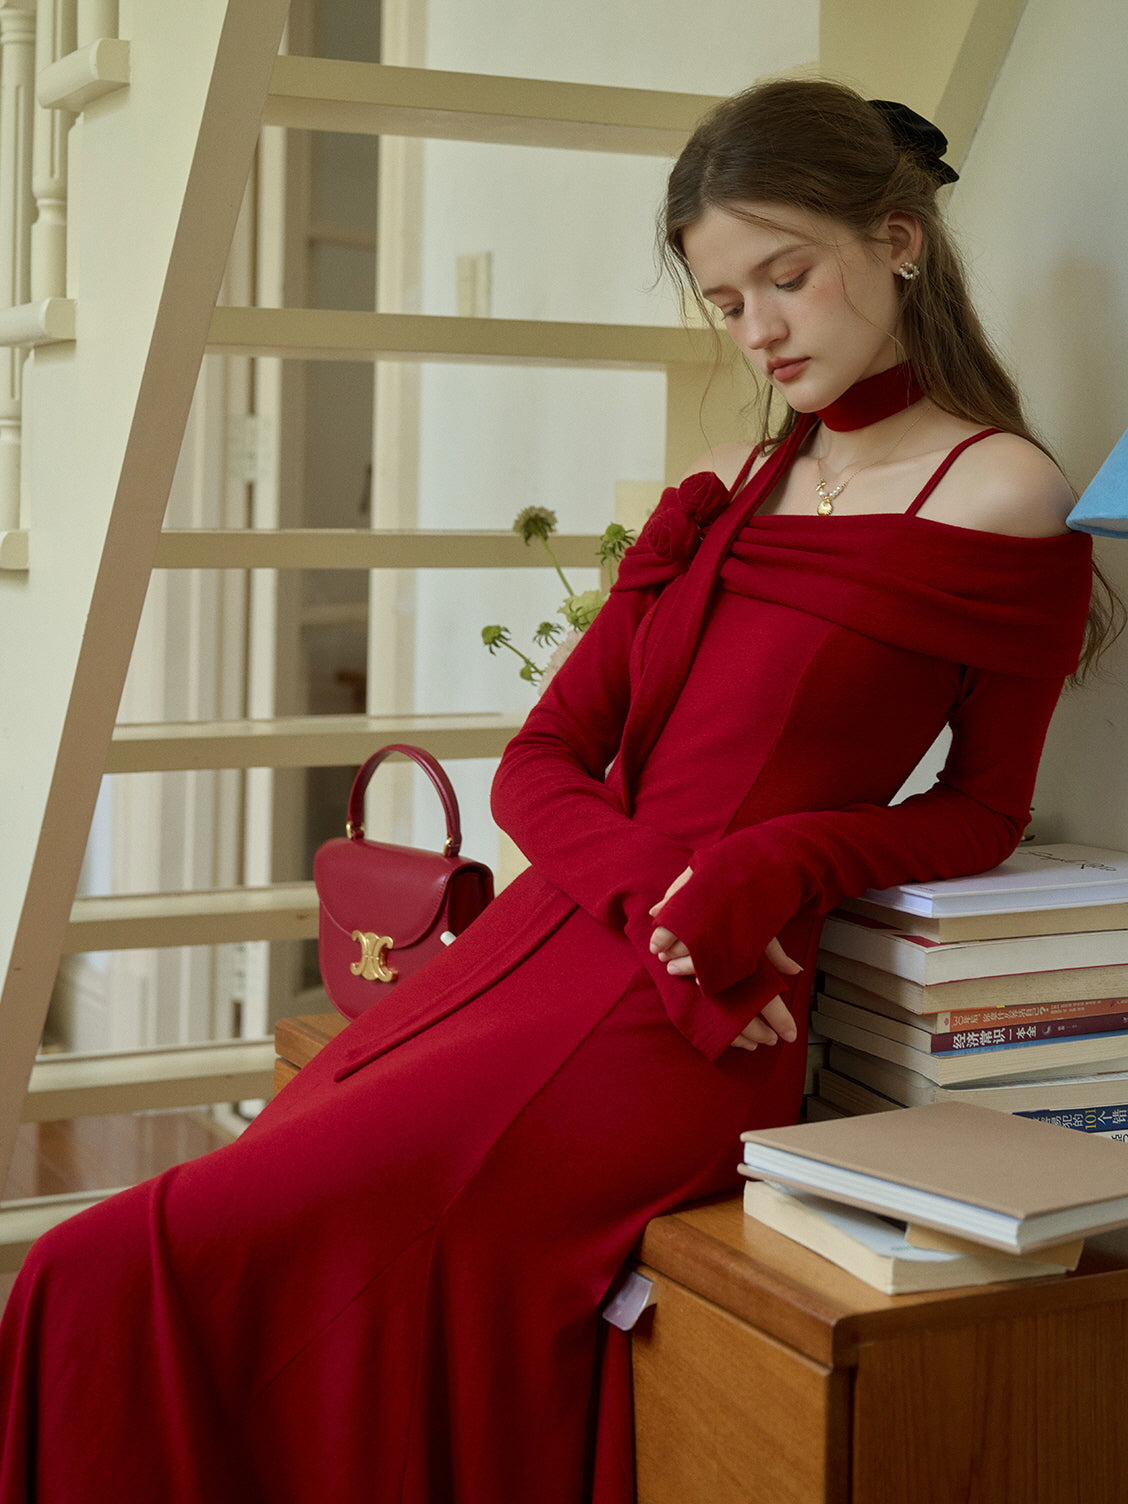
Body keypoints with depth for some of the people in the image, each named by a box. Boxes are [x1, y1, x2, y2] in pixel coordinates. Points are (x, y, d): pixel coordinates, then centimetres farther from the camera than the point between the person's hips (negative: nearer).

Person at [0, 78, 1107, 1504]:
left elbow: (982, 810, 7)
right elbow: (539, 763, 13)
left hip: (678, 1028, -6)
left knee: (144, 1276, -16)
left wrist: (782, 864, -12)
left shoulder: (1002, 497, 0)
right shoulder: (722, 490, 17)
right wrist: (653, 887, -9)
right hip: (529, 950, 7)